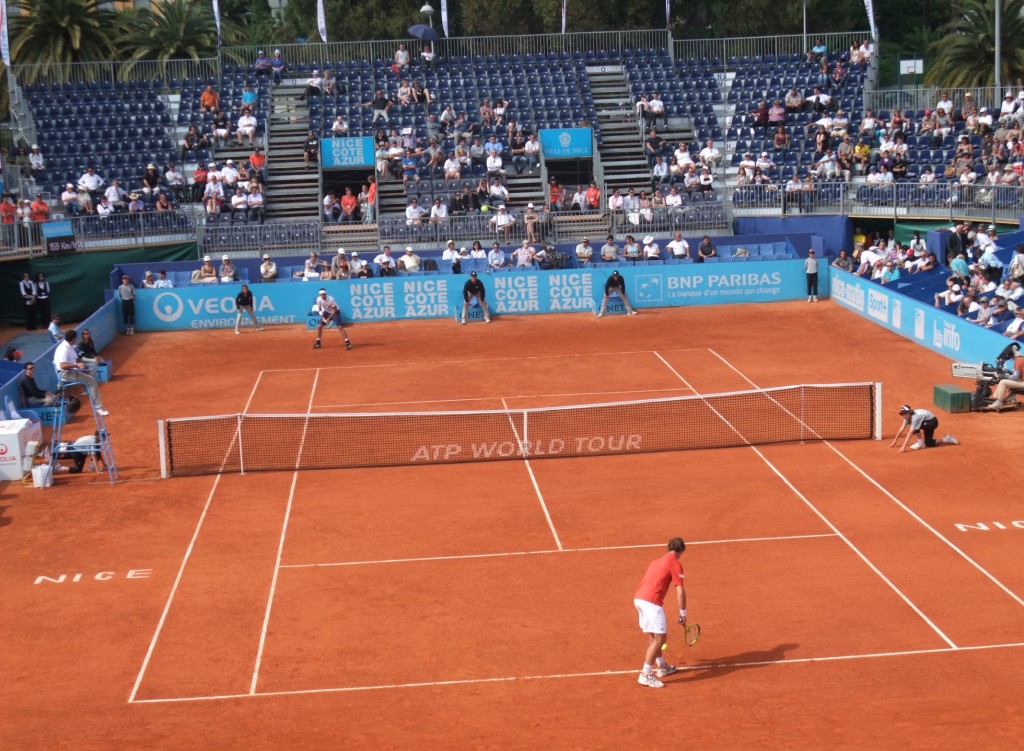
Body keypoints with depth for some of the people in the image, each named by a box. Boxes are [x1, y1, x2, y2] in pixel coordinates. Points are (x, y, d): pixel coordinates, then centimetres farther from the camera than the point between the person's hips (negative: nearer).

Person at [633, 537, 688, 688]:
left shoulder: (657, 561, 24)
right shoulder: (675, 564, 0)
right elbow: (680, 592, -6)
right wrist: (683, 614, 1)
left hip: (638, 598, 8)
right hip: (651, 602, -8)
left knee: (653, 636, 22)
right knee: (659, 639, -5)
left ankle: (662, 667, 36)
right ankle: (645, 675, -9)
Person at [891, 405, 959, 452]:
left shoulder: (915, 417, -36)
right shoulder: (908, 416, -11)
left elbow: (910, 433, -40)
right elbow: (901, 429, -5)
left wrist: (904, 446, -44)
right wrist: (894, 441, -6)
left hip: (932, 422, -10)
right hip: (927, 423, 10)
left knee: (914, 427, -29)